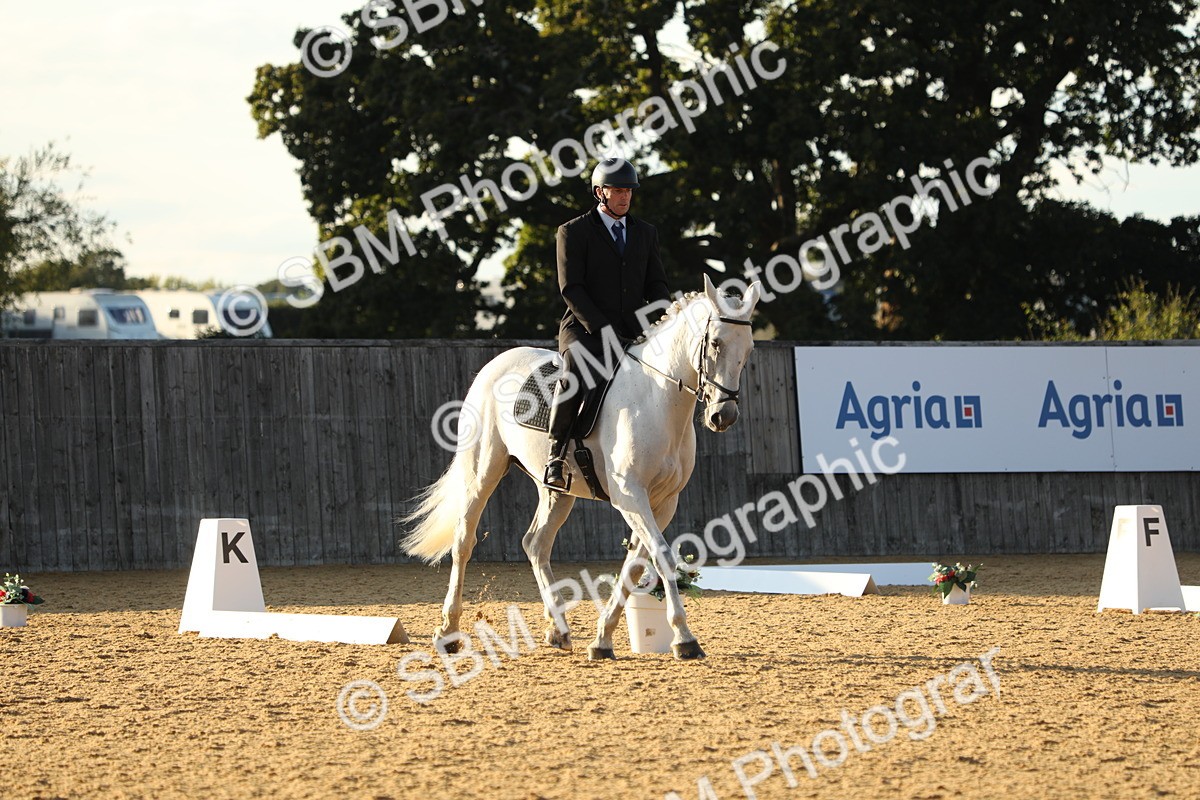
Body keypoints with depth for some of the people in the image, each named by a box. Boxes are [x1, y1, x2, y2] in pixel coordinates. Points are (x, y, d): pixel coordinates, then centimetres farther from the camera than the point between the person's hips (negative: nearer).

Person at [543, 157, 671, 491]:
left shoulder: (646, 233, 16)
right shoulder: (573, 232, 0)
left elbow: (656, 285, 14)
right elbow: (571, 289, -7)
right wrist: (602, 329, -18)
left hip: (632, 333, 5)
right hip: (584, 330, -5)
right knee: (574, 376, -35)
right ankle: (557, 457, -28)